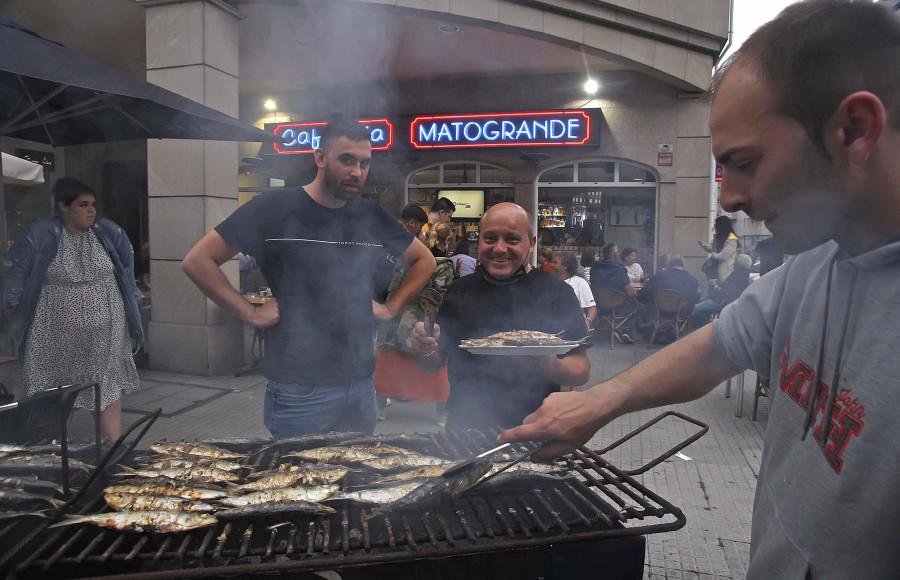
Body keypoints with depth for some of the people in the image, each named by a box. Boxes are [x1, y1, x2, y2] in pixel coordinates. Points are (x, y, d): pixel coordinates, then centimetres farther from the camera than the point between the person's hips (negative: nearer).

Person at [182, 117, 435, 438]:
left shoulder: (372, 216, 6)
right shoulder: (275, 209, -6)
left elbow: (424, 260, 19)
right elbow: (197, 260, -5)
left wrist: (392, 307, 8)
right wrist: (250, 313, -11)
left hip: (362, 384, 5)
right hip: (299, 389, -4)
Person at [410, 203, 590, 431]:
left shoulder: (556, 292, 0)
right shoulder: (459, 291, 9)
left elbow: (582, 370, 0)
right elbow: (436, 362, 15)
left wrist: (550, 366, -21)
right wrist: (426, 349, -7)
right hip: (465, 426, 2)